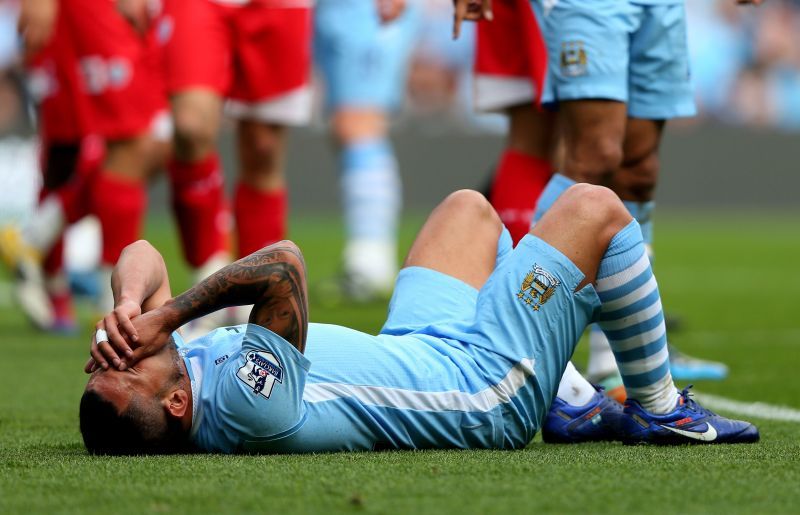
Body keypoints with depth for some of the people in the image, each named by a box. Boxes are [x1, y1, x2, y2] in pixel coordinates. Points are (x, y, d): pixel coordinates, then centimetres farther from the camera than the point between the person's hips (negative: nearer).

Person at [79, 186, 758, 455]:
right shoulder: (244, 407, -42)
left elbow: (142, 257, -11)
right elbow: (284, 262, -49)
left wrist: (130, 306, -30)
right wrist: (166, 316, -43)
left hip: (413, 349, 8)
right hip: (484, 386, -8)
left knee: (468, 207, 27)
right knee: (594, 209, 0)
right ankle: (658, 409, 21)